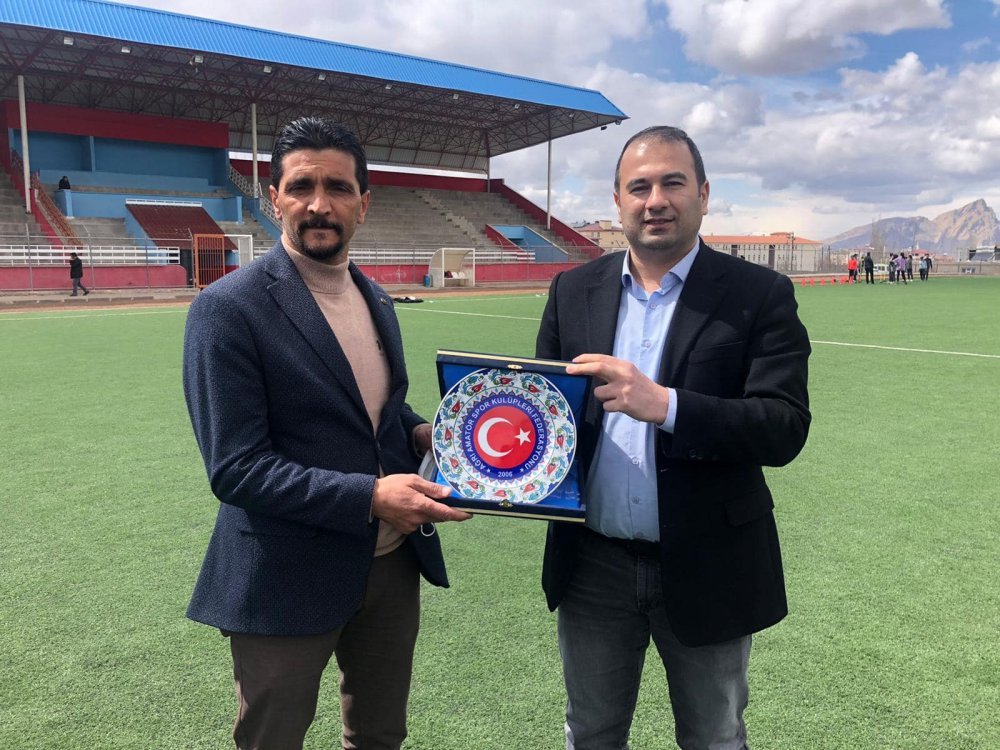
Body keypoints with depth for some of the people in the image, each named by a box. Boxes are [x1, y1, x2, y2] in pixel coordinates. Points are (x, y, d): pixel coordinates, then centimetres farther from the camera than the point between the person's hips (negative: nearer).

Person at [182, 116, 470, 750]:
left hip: (394, 563, 6)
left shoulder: (377, 300, 6)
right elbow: (235, 468, -20)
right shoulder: (229, 308, -16)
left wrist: (419, 433, -3)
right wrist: (370, 496, -28)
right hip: (289, 581, -6)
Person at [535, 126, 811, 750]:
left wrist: (664, 405, -31)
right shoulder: (575, 291, 2)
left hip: (706, 571, -2)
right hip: (593, 564, 3)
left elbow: (786, 429, -17)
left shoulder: (760, 295, -8)